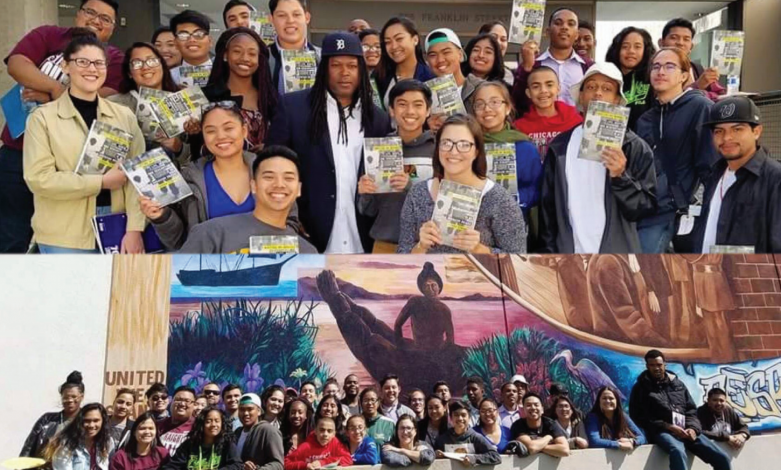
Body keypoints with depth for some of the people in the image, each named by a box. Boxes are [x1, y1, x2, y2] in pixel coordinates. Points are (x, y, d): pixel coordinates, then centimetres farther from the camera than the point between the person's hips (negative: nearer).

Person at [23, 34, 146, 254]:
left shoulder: (124, 115, 8)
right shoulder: (42, 117, 1)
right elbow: (39, 178, -9)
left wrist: (134, 229, -10)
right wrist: (101, 182, -11)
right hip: (65, 237, -2)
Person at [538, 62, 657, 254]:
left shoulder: (635, 147, -1)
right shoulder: (560, 146, 5)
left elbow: (646, 207, -4)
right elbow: (548, 206, 8)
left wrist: (621, 177, -20)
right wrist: (548, 251, 3)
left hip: (618, 251, -2)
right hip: (568, 251, 2)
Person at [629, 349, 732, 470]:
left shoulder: (678, 384, 18)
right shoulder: (641, 388, 5)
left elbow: (691, 410, 17)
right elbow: (639, 417, -4)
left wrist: (692, 428, -5)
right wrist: (668, 427, -13)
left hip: (686, 431, 5)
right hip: (662, 431, -5)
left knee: (722, 458, -6)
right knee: (678, 452, -38)